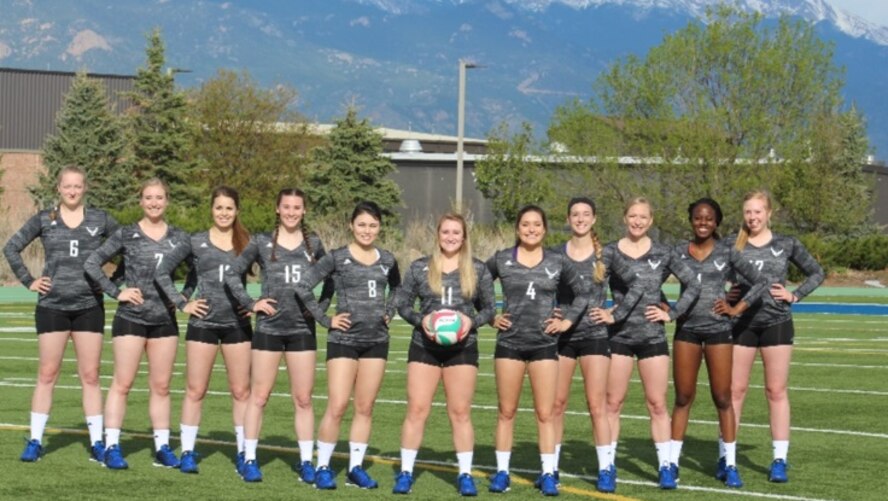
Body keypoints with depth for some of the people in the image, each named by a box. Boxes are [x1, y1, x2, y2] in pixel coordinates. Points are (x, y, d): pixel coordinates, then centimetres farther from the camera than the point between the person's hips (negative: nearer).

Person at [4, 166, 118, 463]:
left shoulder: (100, 220, 3)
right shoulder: (44, 220, 3)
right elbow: (11, 248, 7)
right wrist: (28, 281, 0)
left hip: (90, 307, 0)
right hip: (52, 307, 0)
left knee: (90, 376, 2)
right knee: (47, 375, 3)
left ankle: (97, 443, 6)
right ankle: (35, 442, 8)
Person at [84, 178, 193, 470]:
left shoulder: (179, 238, 6)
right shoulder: (126, 235, -2)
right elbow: (91, 264, -2)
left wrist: (184, 296, 4)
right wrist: (116, 292, -9)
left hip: (165, 320, 3)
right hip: (130, 318, -3)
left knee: (161, 386, 7)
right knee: (122, 383, -2)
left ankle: (162, 448, 12)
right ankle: (112, 448, 2)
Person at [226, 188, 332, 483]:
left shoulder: (313, 244, 6)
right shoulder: (262, 243, 1)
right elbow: (233, 274, 4)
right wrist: (250, 304, -4)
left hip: (302, 329, 1)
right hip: (268, 329, -1)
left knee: (303, 399, 4)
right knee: (259, 396, 4)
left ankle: (306, 462, 10)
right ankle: (249, 459, 11)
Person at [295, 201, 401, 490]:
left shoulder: (387, 260, 7)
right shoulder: (337, 258, -6)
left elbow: (396, 288, 26)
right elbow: (303, 287, -9)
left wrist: (388, 312, 10)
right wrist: (325, 320, -10)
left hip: (376, 341, 4)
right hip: (344, 340, -4)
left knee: (365, 408, 7)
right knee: (337, 407, -8)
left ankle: (356, 468, 14)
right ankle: (323, 467, 3)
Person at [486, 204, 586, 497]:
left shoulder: (558, 263, 2)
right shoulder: (501, 261, 0)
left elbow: (582, 293, 12)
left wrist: (568, 321, 3)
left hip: (544, 344, 0)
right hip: (509, 343, 0)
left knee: (545, 413, 0)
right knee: (506, 411, 6)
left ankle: (548, 474, 6)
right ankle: (502, 472, 13)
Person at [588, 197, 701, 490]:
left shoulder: (663, 254, 2)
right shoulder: (609, 253, 0)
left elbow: (693, 285, 5)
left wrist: (672, 314, -1)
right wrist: (605, 315, -16)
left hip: (653, 337, 0)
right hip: (619, 337, 0)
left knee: (657, 404, 2)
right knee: (613, 403, 3)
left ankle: (665, 466, 8)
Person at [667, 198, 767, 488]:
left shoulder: (727, 252, 1)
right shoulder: (679, 252, 5)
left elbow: (759, 283, 4)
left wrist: (737, 308, -3)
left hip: (718, 329, -1)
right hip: (686, 329, 1)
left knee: (722, 398, 1)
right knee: (683, 397, 5)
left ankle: (730, 465, 8)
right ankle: (672, 462, 9)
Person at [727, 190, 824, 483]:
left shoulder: (787, 245, 2)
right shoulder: (733, 245, 1)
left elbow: (816, 273, 10)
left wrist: (795, 295, -1)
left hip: (777, 324, 0)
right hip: (741, 324, 0)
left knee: (776, 391, 3)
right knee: (734, 389, 3)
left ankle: (780, 460, 6)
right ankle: (725, 456, 10)